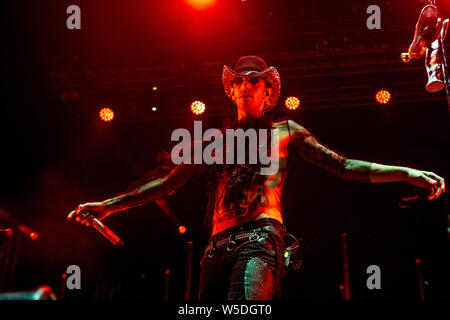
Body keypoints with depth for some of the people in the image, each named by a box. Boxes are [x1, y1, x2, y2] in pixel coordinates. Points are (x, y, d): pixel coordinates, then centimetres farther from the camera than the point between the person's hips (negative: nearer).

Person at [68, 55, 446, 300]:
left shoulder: (285, 131, 19)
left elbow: (343, 166, 14)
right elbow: (169, 182, 26)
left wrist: (408, 173, 3)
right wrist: (110, 204, 20)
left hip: (260, 237, -4)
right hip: (217, 246, 5)